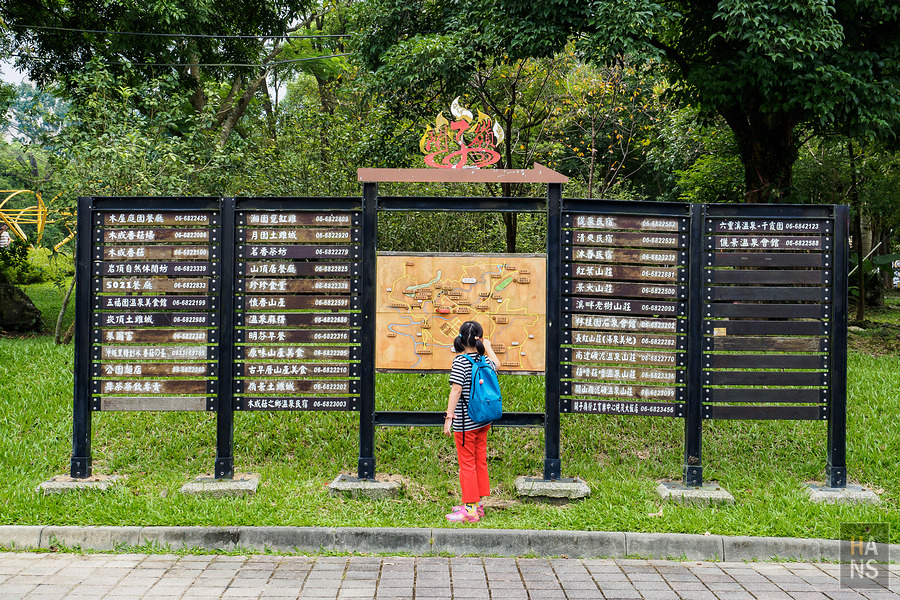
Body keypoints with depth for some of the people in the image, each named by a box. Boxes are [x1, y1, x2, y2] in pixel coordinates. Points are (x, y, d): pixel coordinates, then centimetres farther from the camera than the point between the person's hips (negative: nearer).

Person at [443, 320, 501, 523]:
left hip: (465, 422, -6)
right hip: (483, 421, 6)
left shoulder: (460, 361, -14)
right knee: (480, 462, 14)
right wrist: (488, 347, 41)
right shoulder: (484, 360, 3)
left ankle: (470, 509, 5)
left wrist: (449, 417, -17)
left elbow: (456, 390, -20)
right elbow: (496, 363, 27)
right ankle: (478, 503, 25)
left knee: (467, 464, 0)